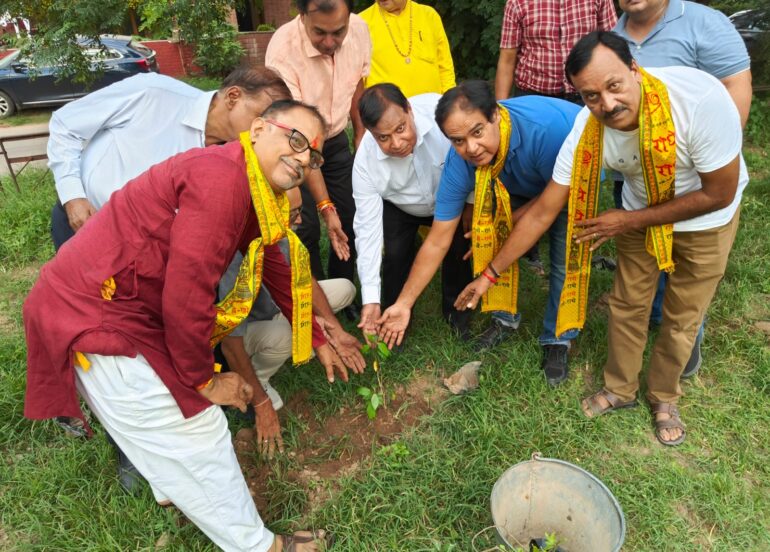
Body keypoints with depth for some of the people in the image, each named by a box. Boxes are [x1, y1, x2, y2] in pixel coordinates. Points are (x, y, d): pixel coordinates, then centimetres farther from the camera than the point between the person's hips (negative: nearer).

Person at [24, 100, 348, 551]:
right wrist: (204, 379, -11)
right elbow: (185, 295, -28)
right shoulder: (221, 178, -26)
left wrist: (318, 342, 24)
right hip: (93, 315, -10)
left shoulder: (258, 193, 6)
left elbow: (276, 268, 17)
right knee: (195, 431, 0)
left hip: (109, 303, 10)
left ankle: (181, 487, 53)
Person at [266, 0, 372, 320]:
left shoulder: (360, 30, -17)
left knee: (350, 219, 2)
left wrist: (361, 137, 9)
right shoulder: (283, 51, -32)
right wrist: (326, 206, -33)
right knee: (305, 227, -9)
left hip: (336, 139, 4)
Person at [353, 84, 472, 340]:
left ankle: (455, 309, 13)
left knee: (460, 244, -15)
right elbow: (368, 228, -29)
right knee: (394, 252, -17)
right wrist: (370, 299, -31)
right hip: (399, 208, 0)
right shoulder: (365, 160, -32)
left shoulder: (440, 111, -39)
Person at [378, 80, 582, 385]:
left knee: (565, 261, -15)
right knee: (495, 240, -9)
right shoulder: (459, 162, -29)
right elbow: (437, 242, -23)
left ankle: (557, 341, 7)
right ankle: (505, 318, 16)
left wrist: (510, 221, -20)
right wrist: (403, 303, -22)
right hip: (519, 187, 3)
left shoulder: (547, 126, -44)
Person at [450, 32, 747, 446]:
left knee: (682, 317, 12)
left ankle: (664, 397, 38)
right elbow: (542, 212, -20)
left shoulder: (701, 99, -38)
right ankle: (620, 388, 37)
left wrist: (629, 221, -23)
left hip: (705, 220, -2)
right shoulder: (588, 130, -27)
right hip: (639, 213, 2)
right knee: (627, 305, 12)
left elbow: (719, 194, -26)